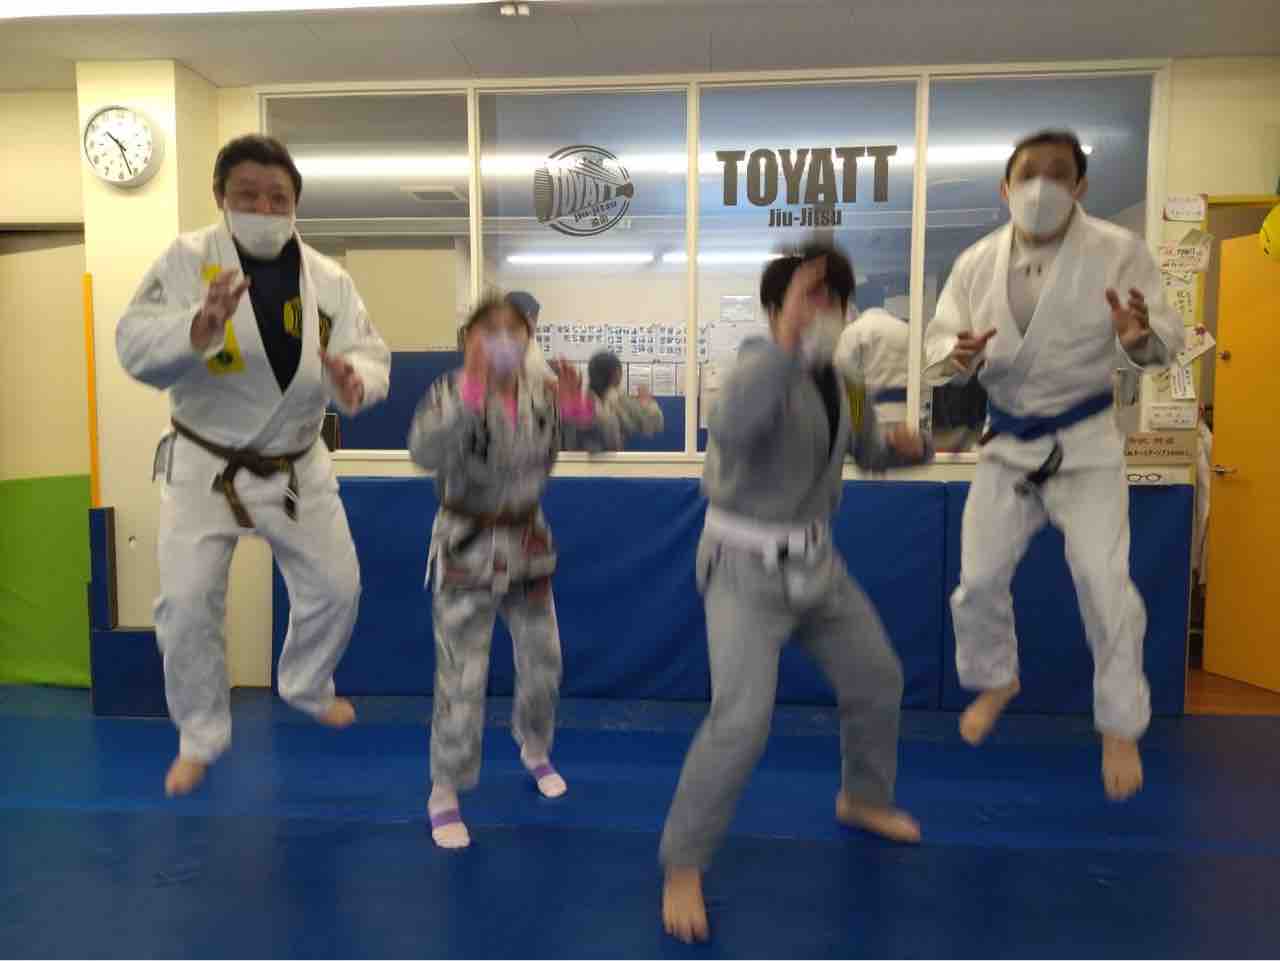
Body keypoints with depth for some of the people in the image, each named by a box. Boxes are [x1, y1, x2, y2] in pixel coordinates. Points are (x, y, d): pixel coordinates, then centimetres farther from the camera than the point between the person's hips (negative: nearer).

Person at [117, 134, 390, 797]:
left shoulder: (328, 278, -5)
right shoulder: (187, 259, -11)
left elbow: (370, 355, -9)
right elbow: (135, 345, -19)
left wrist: (354, 382, -34)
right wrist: (198, 326, -40)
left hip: (296, 466, 3)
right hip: (205, 465, -2)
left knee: (335, 588, 10)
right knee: (187, 604, -3)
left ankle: (306, 686, 41)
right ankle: (200, 735, 23)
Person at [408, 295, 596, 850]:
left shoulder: (543, 394, -2)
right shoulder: (452, 393, -15)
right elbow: (425, 453, -33)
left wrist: (578, 409, -22)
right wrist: (472, 389, -41)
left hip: (529, 545, 5)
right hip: (466, 550, -4)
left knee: (542, 663, 17)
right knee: (462, 679, 0)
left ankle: (534, 750, 46)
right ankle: (444, 792, 22)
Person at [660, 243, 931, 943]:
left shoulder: (841, 380, 3)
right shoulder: (760, 369, -21)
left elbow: (868, 452, 17)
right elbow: (733, 428, -45)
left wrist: (905, 446, -6)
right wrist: (787, 341, -51)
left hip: (812, 561, 8)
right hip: (746, 567, -8)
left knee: (877, 680, 19)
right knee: (742, 718, -16)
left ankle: (862, 798, 46)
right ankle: (683, 864, 6)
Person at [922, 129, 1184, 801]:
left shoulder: (1118, 251, -10)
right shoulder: (977, 262, -4)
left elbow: (1167, 341, -8)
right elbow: (937, 339, -2)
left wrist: (1141, 335, -32)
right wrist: (958, 357, -26)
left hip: (1085, 442, -2)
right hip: (1007, 443, 3)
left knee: (1104, 585, -6)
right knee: (979, 580, 5)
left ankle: (1121, 727, 17)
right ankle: (996, 680, 35)